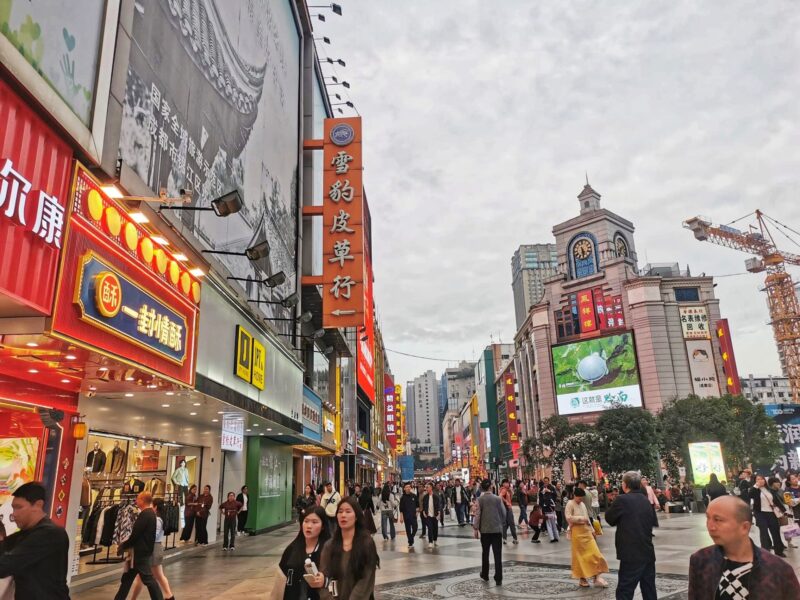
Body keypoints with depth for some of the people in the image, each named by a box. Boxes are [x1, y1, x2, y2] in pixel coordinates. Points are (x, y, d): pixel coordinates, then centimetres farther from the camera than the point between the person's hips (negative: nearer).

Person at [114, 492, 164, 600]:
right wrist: (124, 545, 13)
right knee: (128, 577, 18)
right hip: (144, 550, 10)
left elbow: (135, 534, -20)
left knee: (147, 578, -4)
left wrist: (123, 546, -6)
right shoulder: (150, 513, 12)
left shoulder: (145, 514, -20)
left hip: (141, 552, -10)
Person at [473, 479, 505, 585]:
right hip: (497, 529, 0)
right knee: (498, 555, 1)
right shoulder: (498, 498, -2)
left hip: (485, 530, 0)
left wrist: (476, 528, 0)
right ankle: (498, 579, -2)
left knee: (485, 553, 16)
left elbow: (477, 514, -8)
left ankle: (485, 575, 27)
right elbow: (503, 513, 2)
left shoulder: (480, 499, -6)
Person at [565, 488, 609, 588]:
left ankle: (596, 578, 4)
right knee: (580, 556, 1)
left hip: (586, 531, 7)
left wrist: (592, 529, 15)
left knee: (594, 553, 0)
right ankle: (582, 578, 12)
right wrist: (581, 518, -19)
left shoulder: (583, 504, 15)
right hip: (577, 532, -7)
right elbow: (568, 517, -19)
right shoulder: (570, 504, -8)